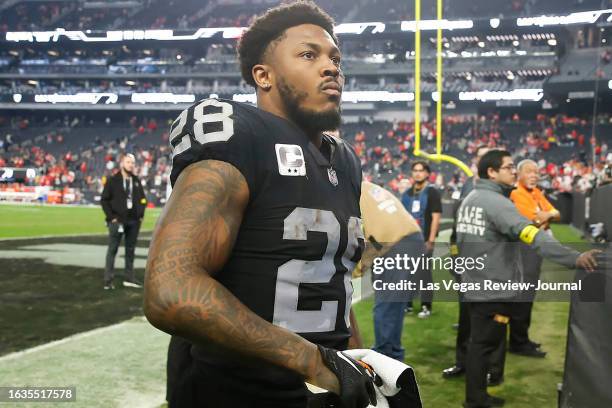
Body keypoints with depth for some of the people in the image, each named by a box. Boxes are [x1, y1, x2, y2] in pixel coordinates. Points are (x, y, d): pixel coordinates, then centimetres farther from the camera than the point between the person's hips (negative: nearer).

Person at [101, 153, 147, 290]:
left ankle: (129, 278, 16)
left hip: (134, 221, 5)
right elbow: (104, 200, -4)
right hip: (117, 220, -5)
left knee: (130, 250, 9)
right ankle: (108, 280, 0)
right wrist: (111, 216, -10)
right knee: (112, 250, -2)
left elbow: (143, 199, 19)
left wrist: (141, 215, 8)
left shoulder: (136, 181, 12)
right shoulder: (113, 180, -2)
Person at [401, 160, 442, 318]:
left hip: (424, 240, -6)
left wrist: (431, 240, -15)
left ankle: (426, 306, 1)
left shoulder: (432, 192, -4)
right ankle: (407, 302, 20)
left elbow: (436, 217, -9)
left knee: (424, 272, -5)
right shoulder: (407, 193, 14)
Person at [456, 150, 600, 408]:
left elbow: (461, 242, 18)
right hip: (493, 289, -9)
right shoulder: (496, 203, -20)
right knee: (484, 345, 2)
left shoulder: (469, 200, 10)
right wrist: (574, 258, -41)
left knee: (479, 342, 18)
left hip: (475, 286, 9)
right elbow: (532, 235, -34)